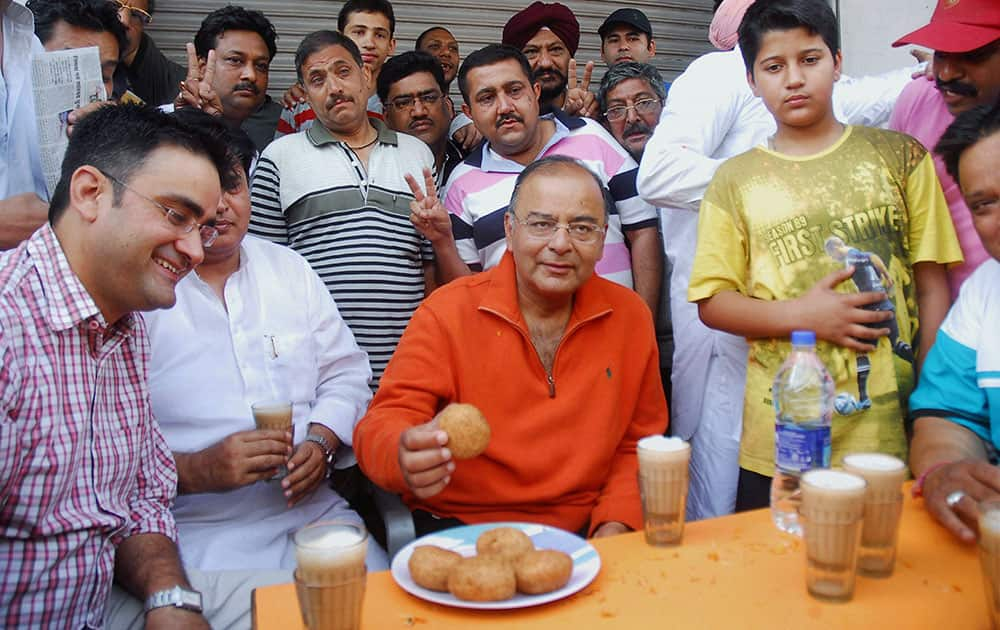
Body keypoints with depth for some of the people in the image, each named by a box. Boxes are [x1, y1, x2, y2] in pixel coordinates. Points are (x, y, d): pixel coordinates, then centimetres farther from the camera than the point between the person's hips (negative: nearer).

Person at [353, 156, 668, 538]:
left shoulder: (631, 317, 1)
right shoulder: (447, 313, -10)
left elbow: (639, 442, 9)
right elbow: (383, 425, -14)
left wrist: (615, 525, -7)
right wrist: (405, 459, -38)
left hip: (585, 533, 6)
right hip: (461, 528, -5)